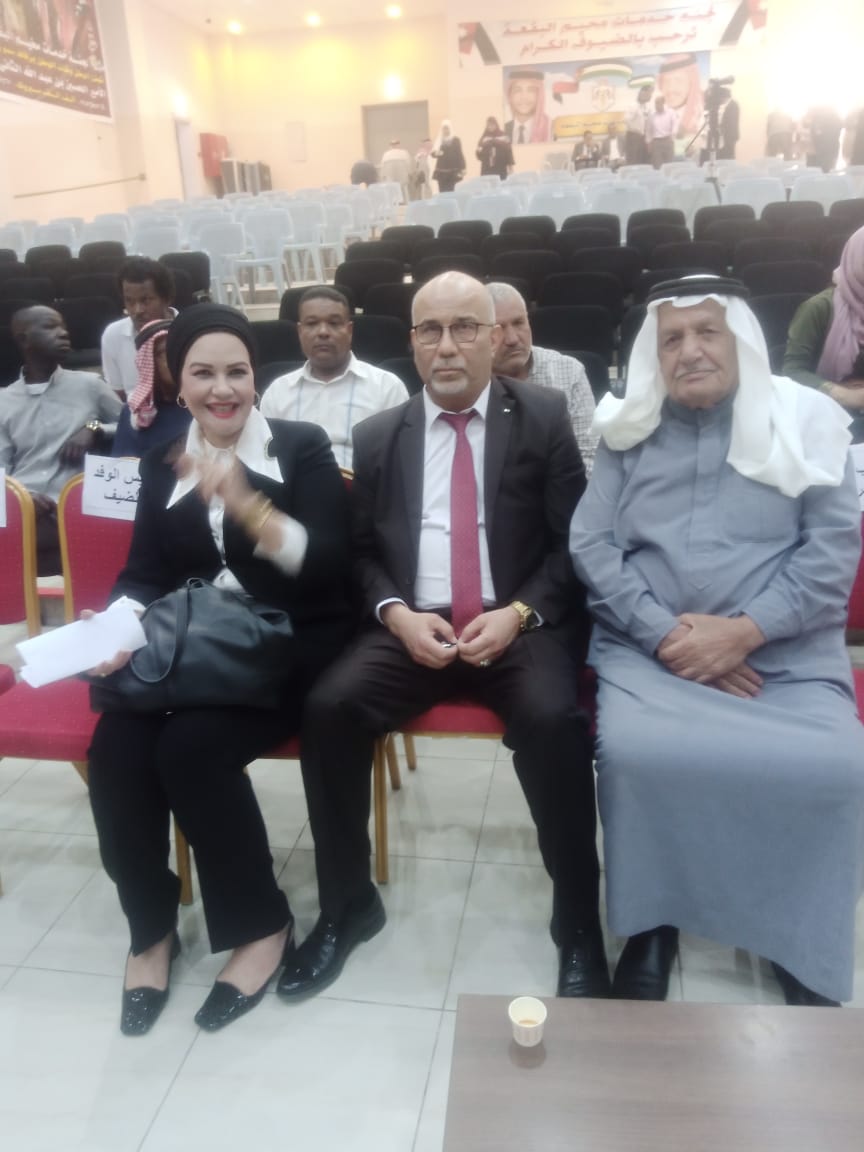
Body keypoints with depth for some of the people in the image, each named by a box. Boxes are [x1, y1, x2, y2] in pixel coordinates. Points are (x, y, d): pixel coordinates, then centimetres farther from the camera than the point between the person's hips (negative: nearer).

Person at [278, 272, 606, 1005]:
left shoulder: (543, 417, 4)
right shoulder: (378, 436, 11)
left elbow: (574, 543, 0)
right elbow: (361, 552, 11)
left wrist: (519, 613, -15)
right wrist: (397, 613, -9)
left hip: (521, 625, -2)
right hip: (412, 625, 3)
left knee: (553, 720, -30)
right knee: (329, 708, -21)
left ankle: (579, 924, -6)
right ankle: (348, 904, 3)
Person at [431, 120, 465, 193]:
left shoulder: (456, 140, 3)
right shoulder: (438, 140, 9)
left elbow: (460, 154, 1)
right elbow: (433, 153, 3)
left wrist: (462, 168, -6)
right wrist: (436, 153, -22)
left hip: (452, 172, -2)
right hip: (441, 172, 2)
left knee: (450, 192, -6)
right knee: (442, 192, -1)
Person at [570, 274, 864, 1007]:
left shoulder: (805, 423, 8)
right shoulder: (629, 431, 11)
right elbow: (591, 546, 2)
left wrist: (744, 632, -13)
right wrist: (665, 633, -11)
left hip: (784, 654, 0)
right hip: (651, 650, 0)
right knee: (634, 752, -28)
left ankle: (802, 940, 5)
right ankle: (653, 924, -1)